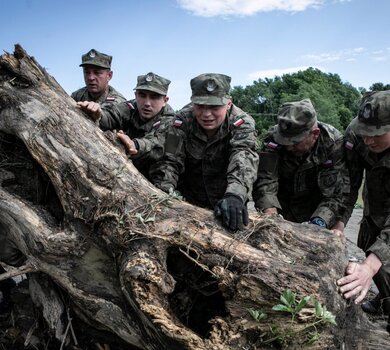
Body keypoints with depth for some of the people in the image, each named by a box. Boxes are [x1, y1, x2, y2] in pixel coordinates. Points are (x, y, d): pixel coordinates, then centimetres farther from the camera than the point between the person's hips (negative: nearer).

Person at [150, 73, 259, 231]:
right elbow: (169, 161, -18)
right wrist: (163, 191, -38)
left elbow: (243, 159, -34)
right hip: (189, 202, 1)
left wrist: (235, 195, -53)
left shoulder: (242, 123, -17)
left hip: (226, 205, 0)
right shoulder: (182, 122, -13)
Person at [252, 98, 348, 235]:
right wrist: (270, 211, -46)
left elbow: (337, 192, -27)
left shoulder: (334, 143, -23)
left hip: (315, 212, -1)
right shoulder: (274, 137, -20)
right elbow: (265, 179, -29)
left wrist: (319, 221, -42)